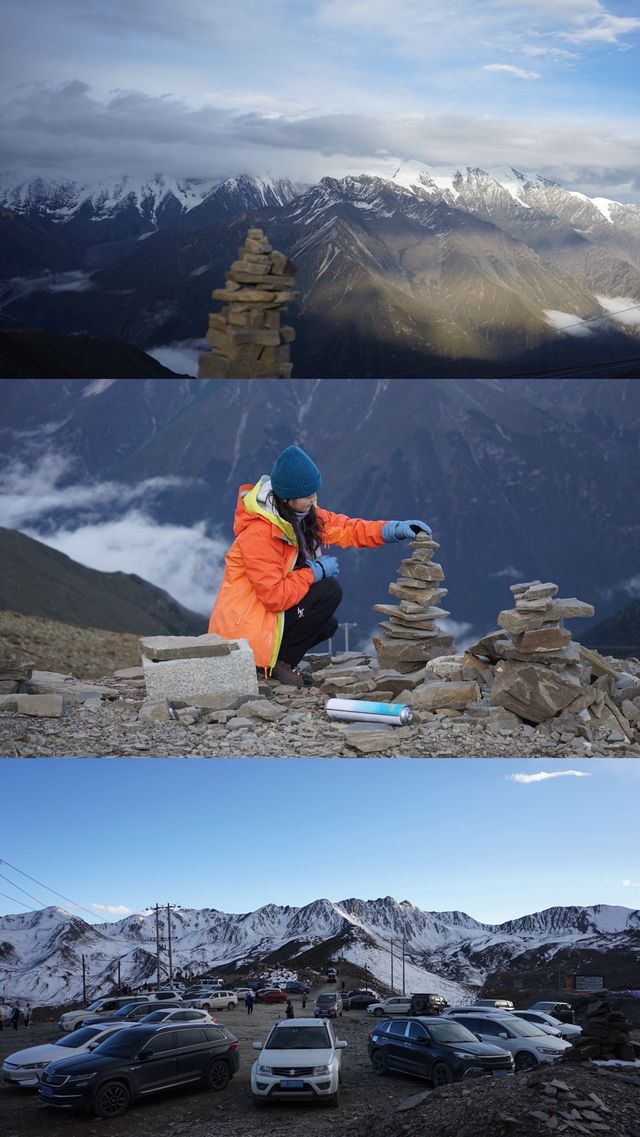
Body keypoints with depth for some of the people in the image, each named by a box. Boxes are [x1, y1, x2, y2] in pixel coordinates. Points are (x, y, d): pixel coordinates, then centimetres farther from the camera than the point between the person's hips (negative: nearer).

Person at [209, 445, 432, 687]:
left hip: (265, 610, 9)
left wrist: (393, 530, -11)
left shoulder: (301, 512, 1)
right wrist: (315, 572, -16)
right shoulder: (258, 532, -26)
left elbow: (343, 528, 2)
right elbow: (274, 595, -26)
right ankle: (279, 663, -8)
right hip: (243, 626, -9)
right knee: (329, 591, -16)